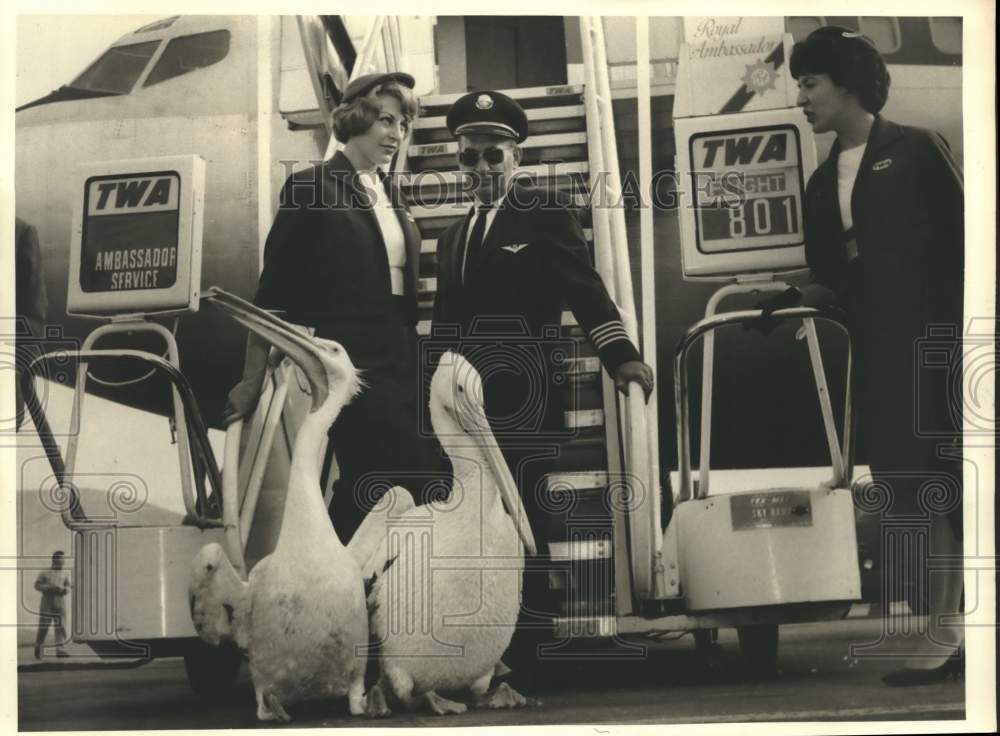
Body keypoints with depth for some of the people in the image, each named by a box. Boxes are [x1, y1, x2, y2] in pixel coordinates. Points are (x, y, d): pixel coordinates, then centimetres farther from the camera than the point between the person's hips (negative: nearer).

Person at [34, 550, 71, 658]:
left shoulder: (64, 574, 13)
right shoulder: (44, 573, 5)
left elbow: (68, 587, 10)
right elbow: (37, 585, -1)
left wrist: (62, 589, -13)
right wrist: (49, 588, -15)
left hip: (60, 602, 3)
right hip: (47, 603, -3)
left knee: (61, 626, -5)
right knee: (43, 625, -1)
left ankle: (59, 648, -5)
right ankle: (38, 646, 14)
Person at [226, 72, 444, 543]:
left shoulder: (390, 194, 16)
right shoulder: (313, 189, -5)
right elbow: (273, 289, -6)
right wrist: (252, 379, -7)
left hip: (396, 364, 7)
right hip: (347, 364, -7)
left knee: (361, 495, 7)